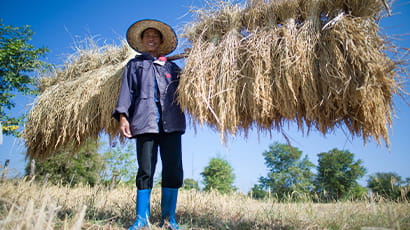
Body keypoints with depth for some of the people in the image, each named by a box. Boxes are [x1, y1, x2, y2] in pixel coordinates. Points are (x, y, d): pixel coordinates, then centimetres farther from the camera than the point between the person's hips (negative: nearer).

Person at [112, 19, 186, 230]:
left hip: (171, 124, 2)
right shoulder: (135, 64, 21)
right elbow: (127, 91, 10)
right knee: (145, 171, -2)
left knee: (173, 171, -3)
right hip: (145, 123, -1)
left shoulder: (172, 67, 25)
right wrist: (122, 116, -3)